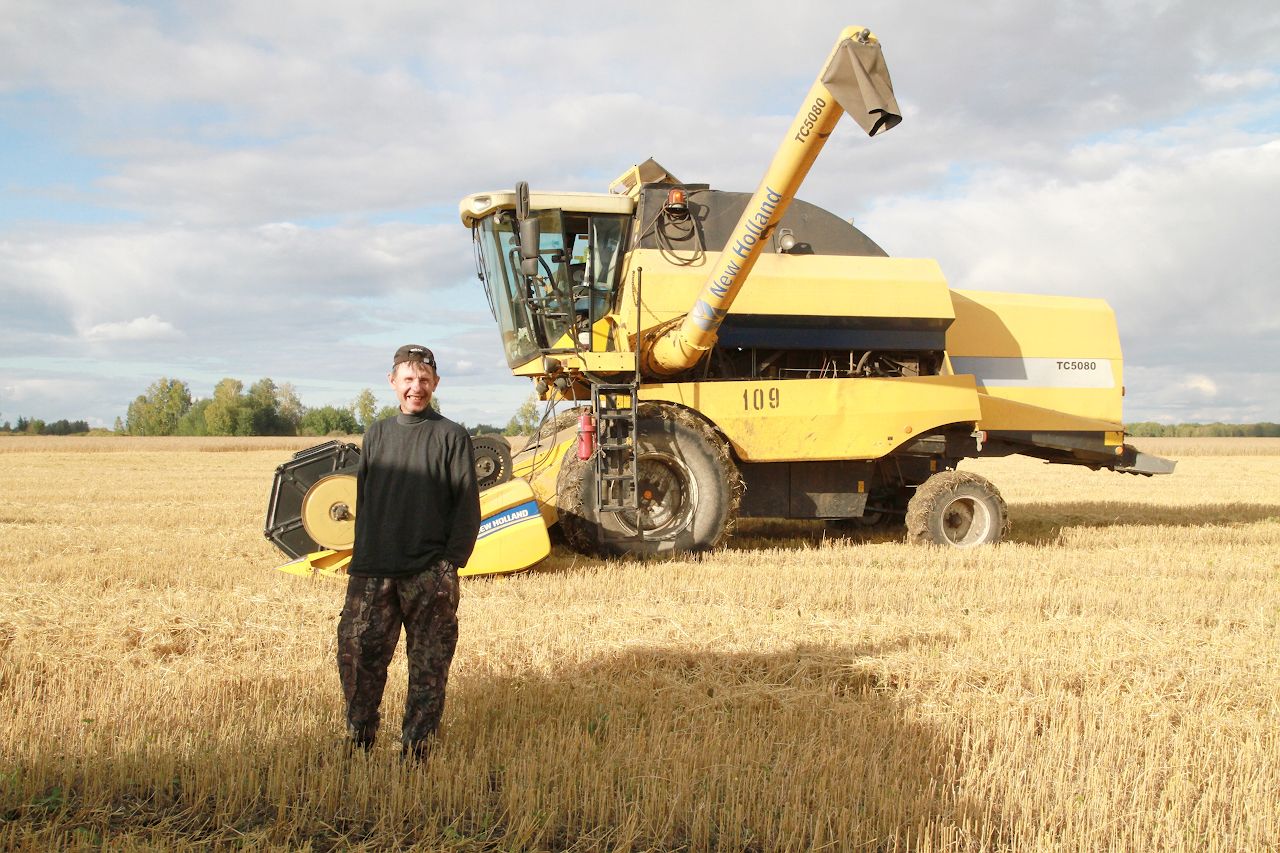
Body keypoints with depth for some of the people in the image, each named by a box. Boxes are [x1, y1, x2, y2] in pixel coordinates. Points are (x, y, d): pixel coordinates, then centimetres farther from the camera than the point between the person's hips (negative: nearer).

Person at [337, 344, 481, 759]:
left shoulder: (451, 436, 1)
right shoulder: (377, 434, 13)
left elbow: (468, 507, -1)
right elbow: (362, 499, 19)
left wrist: (451, 563, -9)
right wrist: (361, 554, 10)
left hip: (429, 575, -3)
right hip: (372, 573, 3)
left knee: (428, 664, 3)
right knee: (358, 653, 1)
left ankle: (416, 746, 14)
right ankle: (358, 737, 18)